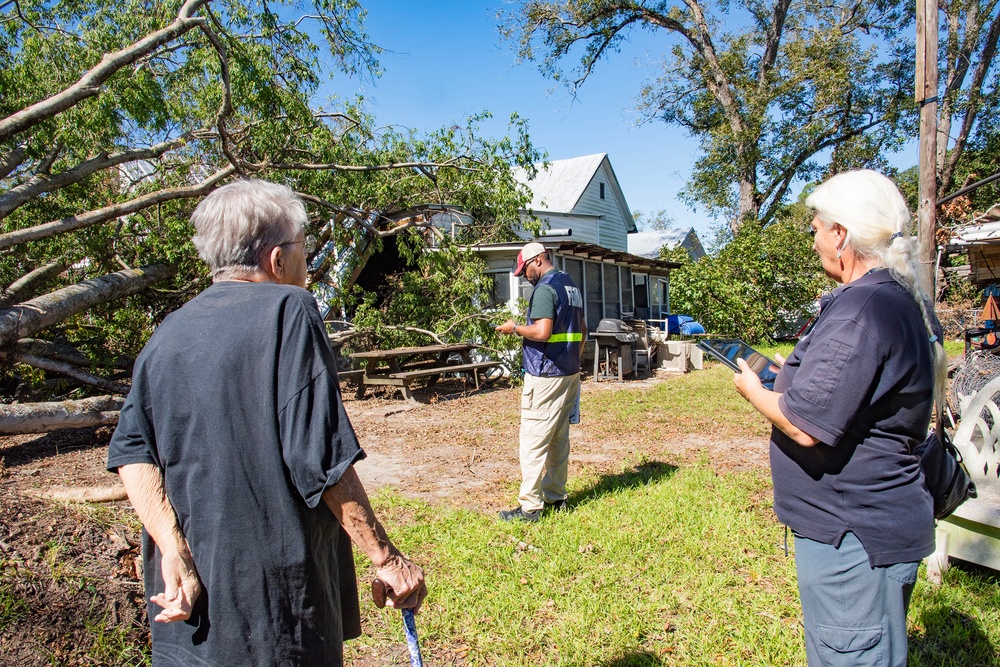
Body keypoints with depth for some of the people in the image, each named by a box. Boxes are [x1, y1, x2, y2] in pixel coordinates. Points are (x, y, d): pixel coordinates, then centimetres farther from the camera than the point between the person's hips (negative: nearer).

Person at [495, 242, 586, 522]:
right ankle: (556, 496, 23)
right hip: (570, 373, 10)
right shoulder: (572, 287, 16)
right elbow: (582, 330, 22)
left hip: (545, 376, -10)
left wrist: (514, 328, -9)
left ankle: (530, 507, -2)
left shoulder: (545, 289, -14)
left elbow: (542, 332, -24)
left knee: (534, 441, -5)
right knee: (559, 439, 14)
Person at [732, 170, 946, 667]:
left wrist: (753, 390, -9)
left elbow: (805, 426, -27)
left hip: (854, 537, -10)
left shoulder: (859, 310, -25)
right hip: (886, 521, 11)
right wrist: (795, 375, 17)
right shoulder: (906, 300, 8)